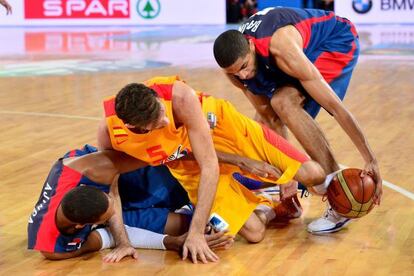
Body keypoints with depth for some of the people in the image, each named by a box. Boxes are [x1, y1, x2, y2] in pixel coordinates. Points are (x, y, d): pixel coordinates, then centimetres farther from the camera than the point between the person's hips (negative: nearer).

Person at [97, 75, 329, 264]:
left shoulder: (181, 97, -39)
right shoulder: (109, 130, -31)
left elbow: (210, 166, -34)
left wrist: (196, 233, -36)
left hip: (222, 125, -1)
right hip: (188, 165, 2)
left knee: (312, 175, -8)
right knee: (254, 232, -10)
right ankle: (269, 207, 26)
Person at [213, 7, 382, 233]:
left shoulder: (281, 50, -40)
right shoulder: (234, 62, -19)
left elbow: (335, 107, -36)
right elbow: (269, 118, -9)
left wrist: (371, 161, -34)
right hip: (311, 47, 8)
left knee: (285, 103, -27)